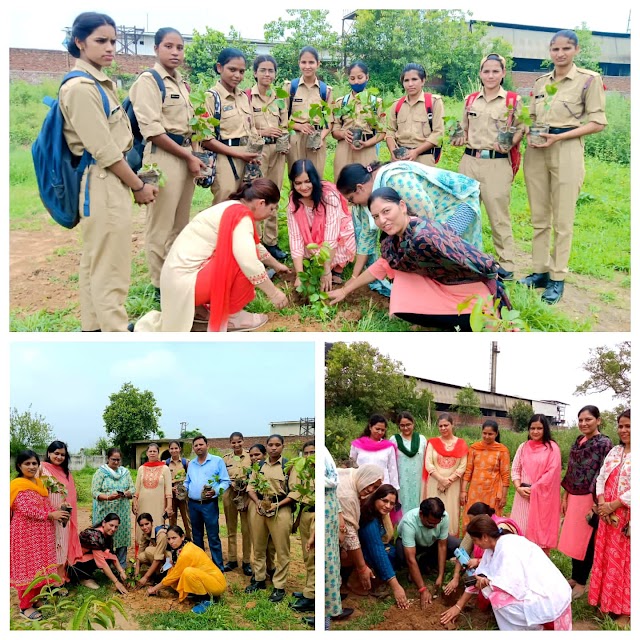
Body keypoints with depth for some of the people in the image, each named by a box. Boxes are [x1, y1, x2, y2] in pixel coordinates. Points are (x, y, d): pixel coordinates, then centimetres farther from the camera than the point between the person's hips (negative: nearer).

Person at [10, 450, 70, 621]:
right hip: (26, 533, -8)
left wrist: (58, 514, -4)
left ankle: (36, 596, 26)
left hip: (41, 533, 8)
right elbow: (26, 510, -22)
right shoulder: (18, 485, -15)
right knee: (27, 567, -2)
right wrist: (51, 515, -19)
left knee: (39, 566, 13)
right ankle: (25, 606, 6)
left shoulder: (39, 483, 10)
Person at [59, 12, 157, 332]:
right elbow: (103, 150, -19)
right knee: (110, 268, -5)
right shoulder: (80, 87, -17)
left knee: (95, 261, 17)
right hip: (102, 184, -10)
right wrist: (138, 186, -11)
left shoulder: (101, 83, 13)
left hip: (110, 181, 10)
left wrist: (134, 180, 11)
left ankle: (94, 325, 27)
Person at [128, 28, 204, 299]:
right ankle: (161, 285, 9)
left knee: (180, 223, 15)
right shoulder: (149, 81, -9)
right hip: (163, 156, -8)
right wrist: (188, 157, -14)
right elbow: (152, 130, -17)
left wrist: (192, 157, 9)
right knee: (161, 225, -1)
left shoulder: (181, 82, 15)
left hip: (185, 155, 8)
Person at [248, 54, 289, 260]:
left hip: (277, 150, 6)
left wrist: (285, 144, 1)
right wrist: (262, 132, -18)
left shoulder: (279, 97, 12)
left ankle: (271, 241, 18)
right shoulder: (247, 96, -6)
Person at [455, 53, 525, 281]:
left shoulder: (513, 101, 1)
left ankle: (506, 265, 4)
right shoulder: (470, 100, 12)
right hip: (469, 161, 4)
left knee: (498, 213, -5)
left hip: (497, 164, -4)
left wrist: (508, 144, -15)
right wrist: (459, 140, 1)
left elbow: (520, 130, 3)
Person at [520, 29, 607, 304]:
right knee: (539, 217, 9)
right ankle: (540, 271, 18)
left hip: (566, 151, -5)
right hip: (536, 152, 5)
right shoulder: (541, 82, 13)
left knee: (562, 220, -2)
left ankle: (558, 278, 6)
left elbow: (598, 122, -6)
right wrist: (530, 135, -2)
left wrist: (558, 137, -15)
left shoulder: (590, 79, -2)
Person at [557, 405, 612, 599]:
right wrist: (565, 497, 14)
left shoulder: (604, 443, -11)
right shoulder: (578, 442, 10)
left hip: (590, 499, -7)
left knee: (585, 541, 3)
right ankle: (575, 577, 27)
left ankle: (581, 583, 15)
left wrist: (596, 503, -18)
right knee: (573, 540, 13)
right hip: (574, 498, 7)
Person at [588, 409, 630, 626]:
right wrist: (602, 504, -7)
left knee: (626, 560, 2)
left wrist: (613, 505, -16)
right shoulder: (614, 451, 11)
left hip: (628, 516, -6)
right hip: (608, 514, 6)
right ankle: (606, 601, 23)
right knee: (607, 557, 11)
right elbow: (601, 478, 8)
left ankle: (625, 610, 11)